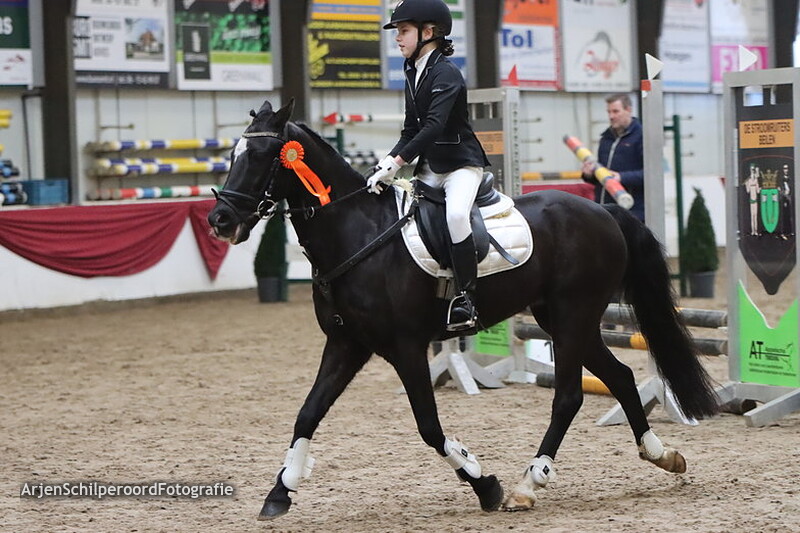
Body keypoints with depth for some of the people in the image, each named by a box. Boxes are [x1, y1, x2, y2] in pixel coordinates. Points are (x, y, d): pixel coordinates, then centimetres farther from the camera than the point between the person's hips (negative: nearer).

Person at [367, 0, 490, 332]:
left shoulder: (446, 74, -16)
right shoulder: (413, 74, 10)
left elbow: (433, 126, -27)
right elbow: (411, 130, 11)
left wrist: (397, 162, -32)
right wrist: (387, 162, -5)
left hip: (462, 162, -9)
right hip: (430, 166, 9)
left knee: (456, 214, -33)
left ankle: (465, 296, -27)